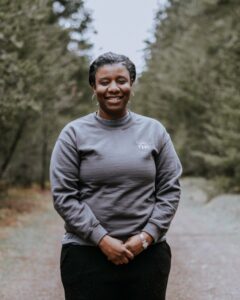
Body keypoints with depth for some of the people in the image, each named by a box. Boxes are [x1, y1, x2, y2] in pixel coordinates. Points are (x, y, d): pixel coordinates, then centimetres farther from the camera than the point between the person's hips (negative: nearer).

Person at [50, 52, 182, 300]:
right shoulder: (74, 134, 1)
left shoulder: (154, 131, 8)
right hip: (86, 254, -2)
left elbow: (170, 190, 6)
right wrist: (102, 239, -11)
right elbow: (63, 195, -4)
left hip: (148, 253, 2)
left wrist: (147, 236, -6)